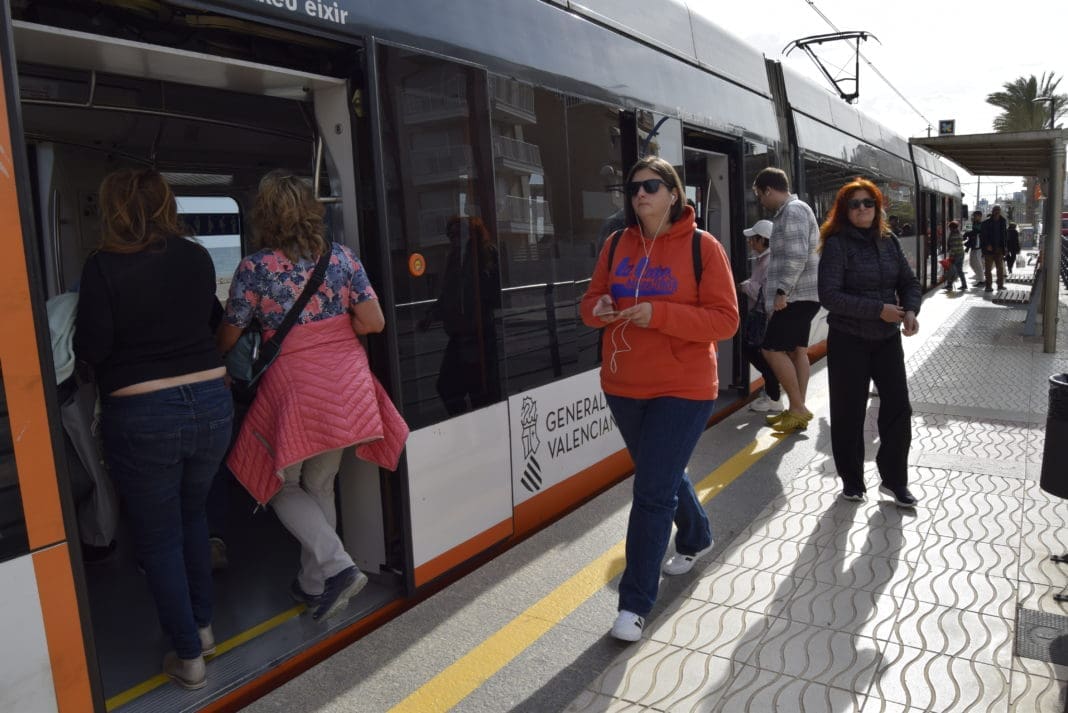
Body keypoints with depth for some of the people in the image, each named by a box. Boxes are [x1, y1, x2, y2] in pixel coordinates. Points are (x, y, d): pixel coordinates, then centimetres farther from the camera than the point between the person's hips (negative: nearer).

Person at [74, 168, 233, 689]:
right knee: (192, 517, 25)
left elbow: (90, 348, -11)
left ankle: (189, 657, 21)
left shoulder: (103, 266, -11)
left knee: (158, 539, 11)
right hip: (210, 403, 4)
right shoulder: (196, 257, 1)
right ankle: (203, 627, 35)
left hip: (141, 417, -4)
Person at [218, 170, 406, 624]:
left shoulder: (254, 269, -8)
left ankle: (338, 566, 0)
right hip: (346, 383, 5)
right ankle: (314, 583, 30)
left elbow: (228, 340, -2)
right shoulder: (341, 256, 1)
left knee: (280, 484, 15)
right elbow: (374, 322, -3)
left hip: (294, 388, -4)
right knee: (321, 486, 19)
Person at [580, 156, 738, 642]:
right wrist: (598, 309, -13)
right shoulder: (617, 246, 5)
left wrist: (659, 314, -24)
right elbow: (592, 300, 12)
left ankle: (635, 603, 7)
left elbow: (725, 321, -13)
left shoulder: (702, 247, -9)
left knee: (652, 492, -6)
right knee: (663, 476, 22)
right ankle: (696, 538, 51)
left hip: (682, 389, -5)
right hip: (623, 387, 6)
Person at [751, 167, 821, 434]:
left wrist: (782, 291, -21)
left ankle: (798, 408, -2)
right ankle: (797, 410, 17)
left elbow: (797, 257, -24)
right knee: (797, 350, 11)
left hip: (796, 296, -11)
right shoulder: (791, 211, 18)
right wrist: (783, 290, 19)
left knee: (773, 350, -9)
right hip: (800, 295, 11)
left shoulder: (793, 211, -14)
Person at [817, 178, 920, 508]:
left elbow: (909, 282, 10)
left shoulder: (889, 241, 6)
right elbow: (829, 295, -19)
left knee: (898, 408, 6)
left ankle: (894, 479, 23)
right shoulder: (837, 245, -11)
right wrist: (878, 309, -22)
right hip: (848, 340, -5)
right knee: (849, 413, 6)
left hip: (887, 338, 5)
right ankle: (852, 481, 23)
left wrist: (910, 310, -11)